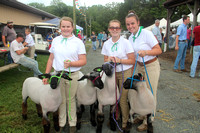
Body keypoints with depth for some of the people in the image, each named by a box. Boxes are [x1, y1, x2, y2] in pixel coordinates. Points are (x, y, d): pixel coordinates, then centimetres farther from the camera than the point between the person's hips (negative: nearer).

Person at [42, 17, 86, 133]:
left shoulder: (78, 42, -2)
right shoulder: (55, 40, 8)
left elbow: (83, 61, -5)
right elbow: (51, 59, 12)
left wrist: (71, 63, -22)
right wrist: (46, 75, 8)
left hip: (72, 75, -2)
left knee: (71, 99, 8)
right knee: (60, 100, 11)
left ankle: (72, 123, 26)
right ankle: (61, 123, 28)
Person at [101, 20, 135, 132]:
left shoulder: (126, 42, -8)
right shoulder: (106, 44, 4)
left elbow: (132, 60, -7)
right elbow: (105, 60, 13)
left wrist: (119, 60, -20)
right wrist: (109, 59, -10)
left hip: (125, 73, -3)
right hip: (112, 73, 4)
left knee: (123, 99, -3)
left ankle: (125, 123, 16)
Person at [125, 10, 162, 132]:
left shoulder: (146, 33, -16)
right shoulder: (131, 38, 5)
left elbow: (159, 50, -17)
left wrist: (145, 52, -32)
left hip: (151, 66, -6)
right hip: (140, 66, 7)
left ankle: (148, 122, 16)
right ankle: (143, 115, 31)